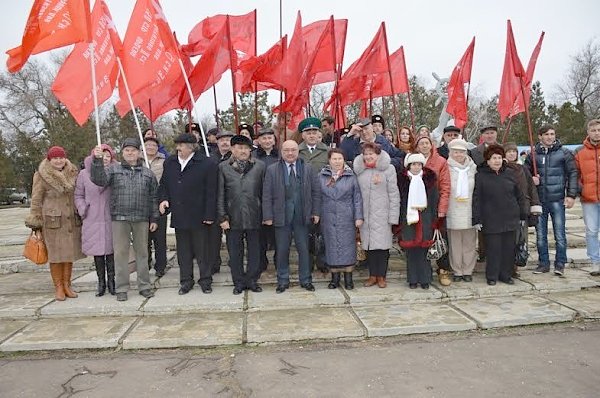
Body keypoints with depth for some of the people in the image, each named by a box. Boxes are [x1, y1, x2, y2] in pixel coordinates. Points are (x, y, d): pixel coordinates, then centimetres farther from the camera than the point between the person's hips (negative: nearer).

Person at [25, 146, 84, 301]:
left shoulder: (73, 173, 9)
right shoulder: (41, 176, -1)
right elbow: (36, 201, 0)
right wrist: (36, 222, -3)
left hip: (72, 220, 4)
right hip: (52, 221, -4)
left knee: (69, 253, 8)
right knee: (55, 255, 1)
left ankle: (67, 285, 19)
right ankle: (58, 288, 12)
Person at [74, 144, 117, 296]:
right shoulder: (84, 174, 3)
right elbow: (78, 195, 11)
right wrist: (82, 209, -4)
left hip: (111, 219, -1)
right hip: (93, 220, 1)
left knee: (111, 250, 4)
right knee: (97, 251, 7)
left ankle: (111, 281, 16)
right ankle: (101, 282, 19)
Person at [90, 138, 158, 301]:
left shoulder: (148, 173, 11)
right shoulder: (114, 169, 8)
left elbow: (154, 197, 11)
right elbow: (99, 180, -9)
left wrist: (154, 219, 7)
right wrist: (97, 160, -20)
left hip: (142, 219, 1)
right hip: (120, 218, -1)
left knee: (142, 252, 7)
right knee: (120, 253, 2)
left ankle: (144, 286, 18)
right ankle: (121, 288, 11)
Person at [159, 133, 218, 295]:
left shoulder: (208, 164, -8)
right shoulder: (170, 162, 10)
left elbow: (211, 191, -10)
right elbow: (163, 184, 19)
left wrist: (209, 215, -12)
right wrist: (163, 198, -1)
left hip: (198, 216, -5)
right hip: (179, 215, 5)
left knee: (202, 250, 6)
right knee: (183, 251, 13)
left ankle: (205, 280, 20)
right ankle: (186, 281, 25)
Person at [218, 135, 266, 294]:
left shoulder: (259, 166, 4)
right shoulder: (223, 167, 3)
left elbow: (264, 191, 5)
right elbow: (220, 195, 2)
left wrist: (265, 214, 2)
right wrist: (222, 217, -3)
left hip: (254, 216, 0)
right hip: (233, 218, 0)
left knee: (254, 250, 8)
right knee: (234, 252, 9)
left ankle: (252, 280, 24)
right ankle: (239, 282, 23)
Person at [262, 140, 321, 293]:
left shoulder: (307, 169, 5)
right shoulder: (272, 170, 1)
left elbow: (316, 192, 7)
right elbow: (267, 195, -1)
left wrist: (316, 212, 1)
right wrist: (268, 216, -6)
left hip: (302, 216, 1)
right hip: (281, 216, -1)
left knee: (303, 248, 7)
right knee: (282, 250, 7)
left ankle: (306, 280, 21)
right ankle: (283, 281, 21)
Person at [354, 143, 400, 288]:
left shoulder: (388, 169, -3)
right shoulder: (359, 170, 7)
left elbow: (394, 193, -4)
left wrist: (393, 216, -7)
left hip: (382, 215, -3)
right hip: (365, 215, 3)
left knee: (382, 245, 0)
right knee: (368, 244, 7)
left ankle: (381, 276, 15)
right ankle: (373, 275, 19)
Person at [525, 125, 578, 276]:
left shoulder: (564, 153, 2)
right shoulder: (533, 155, 7)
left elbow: (573, 173, 1)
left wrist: (571, 195, -6)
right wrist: (531, 180, -6)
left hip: (557, 200, -2)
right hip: (539, 200, 2)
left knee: (559, 234, 1)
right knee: (540, 234, 8)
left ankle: (560, 264, 13)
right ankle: (543, 263, 20)